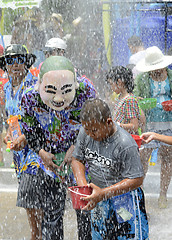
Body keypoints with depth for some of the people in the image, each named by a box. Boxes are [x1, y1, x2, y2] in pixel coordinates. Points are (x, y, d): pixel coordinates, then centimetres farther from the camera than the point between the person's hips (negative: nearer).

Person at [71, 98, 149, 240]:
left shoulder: (126, 145, -27)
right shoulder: (85, 133, -9)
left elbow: (136, 180, -24)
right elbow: (77, 159, 4)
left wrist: (103, 193, -29)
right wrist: (82, 185, -14)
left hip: (124, 198, -6)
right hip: (99, 201, 6)